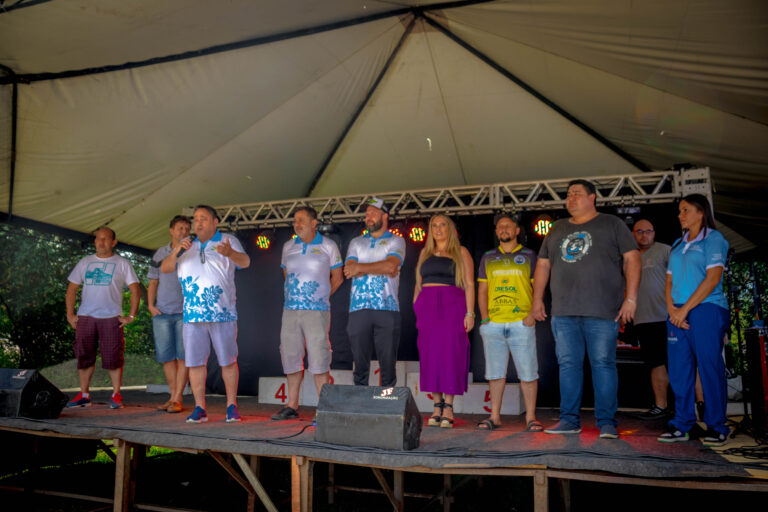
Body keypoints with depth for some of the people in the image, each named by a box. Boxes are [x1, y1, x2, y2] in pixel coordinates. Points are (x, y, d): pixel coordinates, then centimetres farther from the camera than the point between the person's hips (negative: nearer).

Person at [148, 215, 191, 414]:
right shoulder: (160, 254, 14)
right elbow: (153, 282, 17)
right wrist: (151, 305, 5)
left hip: (185, 313, -3)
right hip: (162, 313, 3)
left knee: (183, 356, -5)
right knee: (166, 356, 4)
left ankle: (177, 399, 0)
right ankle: (174, 396, 14)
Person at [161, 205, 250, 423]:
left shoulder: (228, 241, 4)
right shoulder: (187, 245, 17)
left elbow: (245, 262, -14)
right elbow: (165, 268, 9)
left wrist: (229, 253, -37)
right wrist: (176, 251, -11)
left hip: (223, 314, -3)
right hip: (193, 315, 3)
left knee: (228, 362, 1)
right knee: (195, 362, 4)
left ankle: (232, 406, 11)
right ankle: (199, 408, 13)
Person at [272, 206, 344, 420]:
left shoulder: (328, 246, 2)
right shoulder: (288, 247, 12)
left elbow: (337, 277, 8)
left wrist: (321, 297, 8)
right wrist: (293, 295, 13)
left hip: (316, 311, -4)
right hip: (290, 310, 4)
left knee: (318, 358, -5)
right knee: (290, 356, 7)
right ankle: (292, 406, 18)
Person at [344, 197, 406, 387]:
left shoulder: (396, 241, 9)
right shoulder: (356, 242, 19)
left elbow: (391, 265, -11)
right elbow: (348, 271, 3)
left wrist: (360, 268, -5)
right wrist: (381, 269, -5)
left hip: (387, 309, -2)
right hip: (359, 308, 3)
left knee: (388, 362, 0)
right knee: (360, 363, 4)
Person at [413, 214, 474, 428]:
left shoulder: (461, 252, 9)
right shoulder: (425, 253, 19)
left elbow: (469, 285, 2)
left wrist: (470, 313, -8)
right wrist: (415, 310, 10)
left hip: (452, 306, -3)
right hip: (427, 306, 3)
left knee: (450, 353, -7)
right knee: (430, 355, -1)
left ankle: (448, 406, -1)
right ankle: (437, 405, 5)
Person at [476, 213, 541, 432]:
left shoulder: (528, 256, 10)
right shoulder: (488, 258, 16)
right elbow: (482, 290, 14)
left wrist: (533, 314, -8)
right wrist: (484, 317, 2)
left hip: (522, 323, -2)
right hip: (493, 324, 2)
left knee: (528, 372, -1)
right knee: (495, 372, 6)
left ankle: (531, 417, 8)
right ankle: (495, 416, 14)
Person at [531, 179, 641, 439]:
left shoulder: (612, 224, 8)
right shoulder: (558, 228, 20)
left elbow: (632, 259, 2)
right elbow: (543, 264, 21)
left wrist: (630, 298, -7)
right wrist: (537, 299, 13)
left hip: (602, 310, -4)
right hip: (563, 311, 4)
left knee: (603, 364, -3)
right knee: (568, 364, 4)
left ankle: (607, 422, 5)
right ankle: (569, 419, 12)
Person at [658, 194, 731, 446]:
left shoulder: (714, 239, 0)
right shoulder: (677, 245, 19)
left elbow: (713, 278, -11)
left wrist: (685, 309, -14)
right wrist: (671, 308, -2)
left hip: (706, 310, -6)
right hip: (678, 313, 6)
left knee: (710, 368, -4)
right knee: (678, 369, 4)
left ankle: (716, 427, 7)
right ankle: (681, 425, 11)